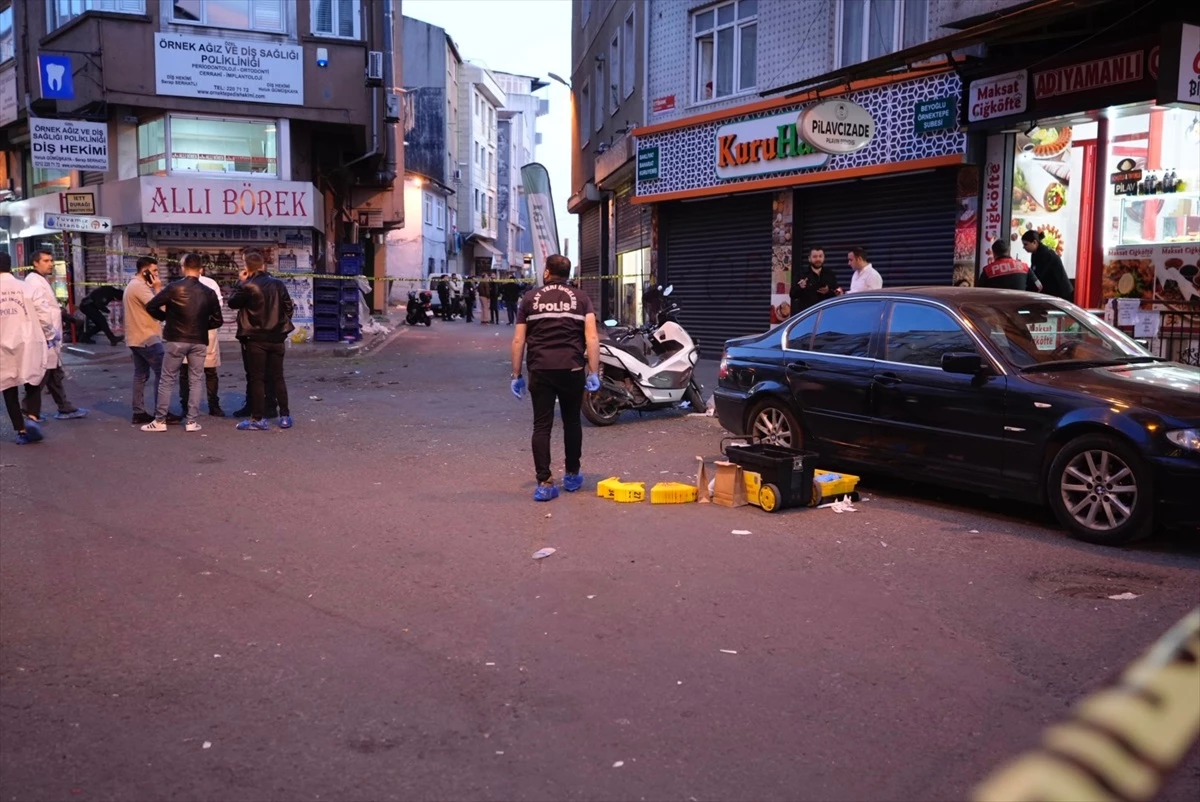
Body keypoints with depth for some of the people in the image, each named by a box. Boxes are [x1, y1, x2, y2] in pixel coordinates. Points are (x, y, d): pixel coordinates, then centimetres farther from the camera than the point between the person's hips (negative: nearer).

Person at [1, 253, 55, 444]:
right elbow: (43, 313, -3)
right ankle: (31, 418, -9)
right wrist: (49, 335, 10)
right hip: (27, 344, 0)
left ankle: (21, 430, 8)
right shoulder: (25, 287, -1)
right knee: (32, 383, 12)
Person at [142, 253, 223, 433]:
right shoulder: (209, 292, 0)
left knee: (167, 380, 6)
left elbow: (151, 306, -8)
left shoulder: (174, 288, -7)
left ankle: (159, 421, 8)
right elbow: (217, 321, 4)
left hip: (176, 340, -2)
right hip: (199, 342, 2)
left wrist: (166, 317, 8)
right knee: (196, 381, 9)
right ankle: (191, 421, 7)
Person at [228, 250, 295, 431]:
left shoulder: (248, 287, -13)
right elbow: (289, 308, 5)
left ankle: (257, 419, 3)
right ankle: (285, 416, 12)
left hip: (255, 339, -4)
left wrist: (240, 282, 8)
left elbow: (232, 303, 1)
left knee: (257, 379, 2)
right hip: (276, 338, 4)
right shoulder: (278, 284, 0)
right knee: (278, 378, 11)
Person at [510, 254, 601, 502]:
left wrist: (516, 375, 10)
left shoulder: (530, 299, 10)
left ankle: (544, 483, -1)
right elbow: (592, 337, -3)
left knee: (542, 425, 3)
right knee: (571, 422, 15)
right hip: (572, 369, 0)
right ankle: (572, 476, 27)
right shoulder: (581, 298, 9)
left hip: (540, 370, 0)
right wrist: (594, 372, -2)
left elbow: (518, 340, 5)